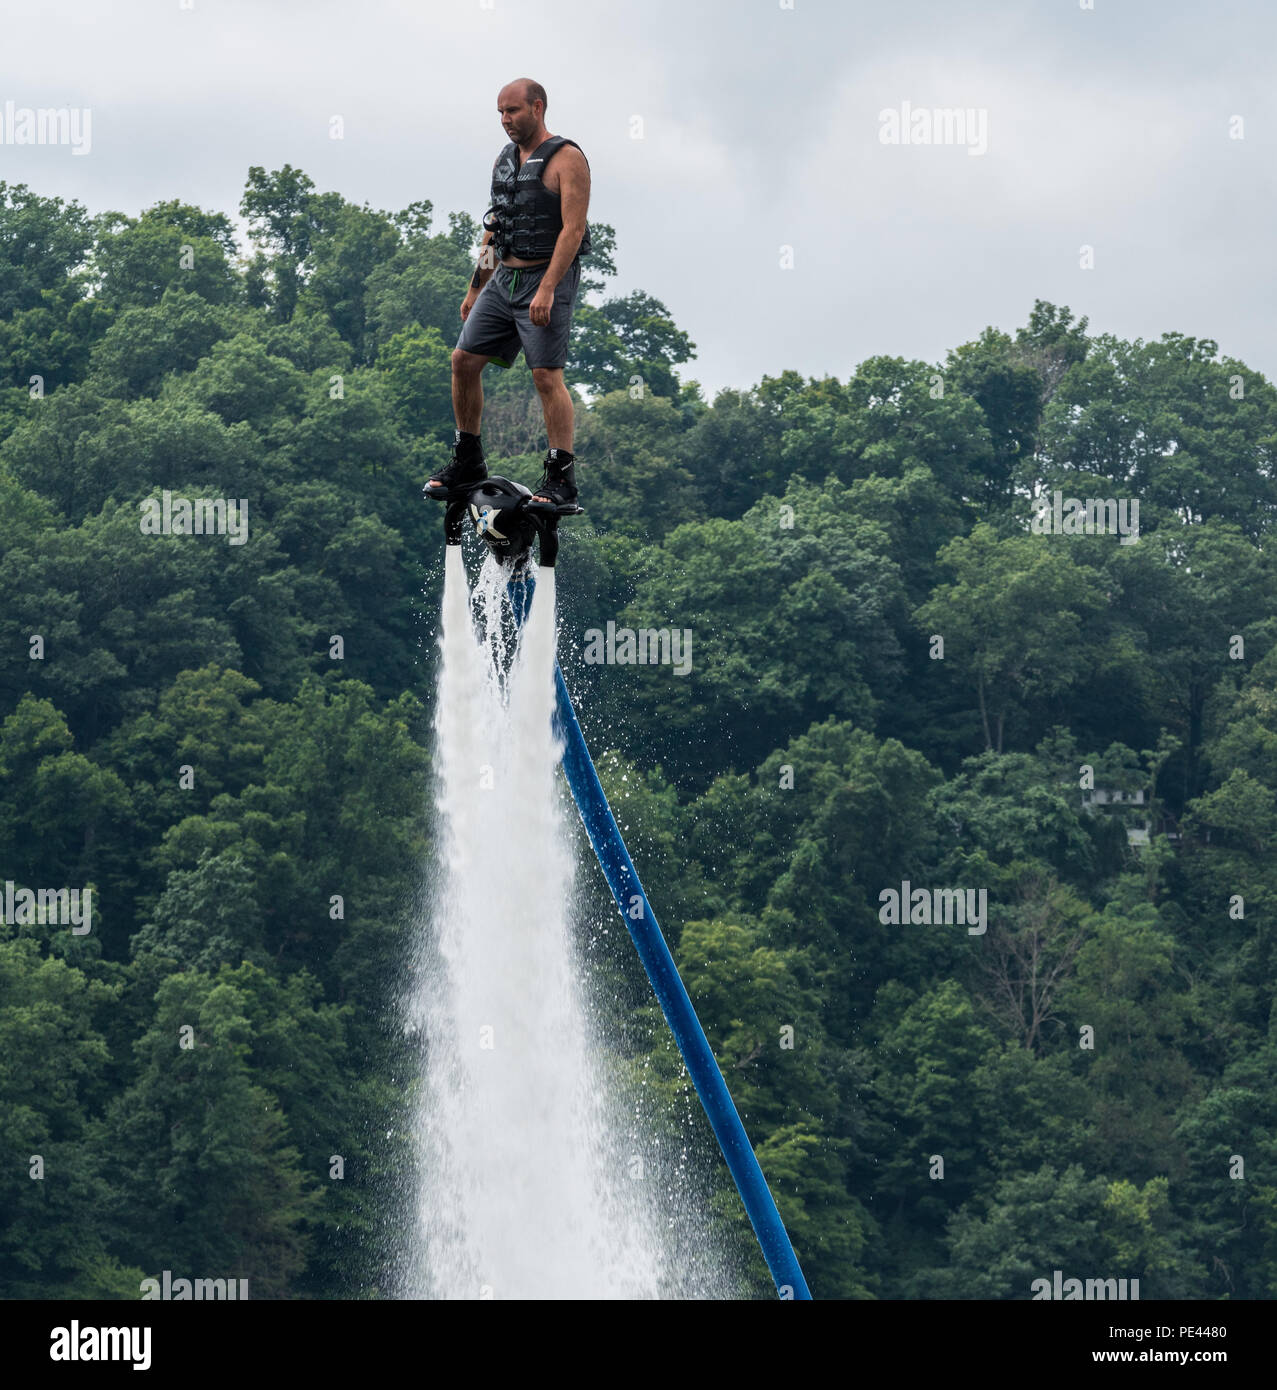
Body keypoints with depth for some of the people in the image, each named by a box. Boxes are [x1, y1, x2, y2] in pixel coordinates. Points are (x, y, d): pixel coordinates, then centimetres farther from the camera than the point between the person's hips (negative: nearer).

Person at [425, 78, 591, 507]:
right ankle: (468, 462, 12)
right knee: (464, 360, 1)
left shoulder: (566, 159, -9)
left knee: (547, 375, -12)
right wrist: (475, 289, 19)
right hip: (503, 279, 8)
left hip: (547, 280, -8)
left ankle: (561, 478, -8)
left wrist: (547, 290, -25)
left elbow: (573, 229, -17)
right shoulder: (504, 161, 15)